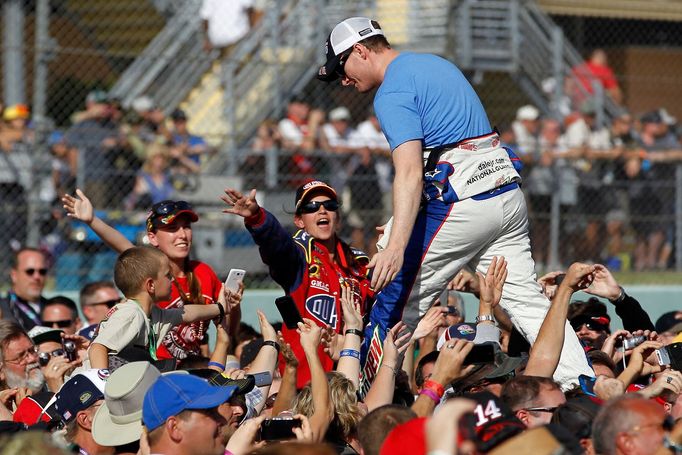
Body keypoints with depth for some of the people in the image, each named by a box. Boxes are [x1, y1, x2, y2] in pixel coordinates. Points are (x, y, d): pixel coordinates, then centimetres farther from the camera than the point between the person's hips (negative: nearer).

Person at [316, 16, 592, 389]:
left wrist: (396, 247, -32)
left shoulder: (392, 93, -8)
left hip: (459, 202, -9)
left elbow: (410, 173, -22)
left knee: (396, 303, 3)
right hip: (508, 193, 9)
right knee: (526, 301, 5)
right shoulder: (436, 63, 20)